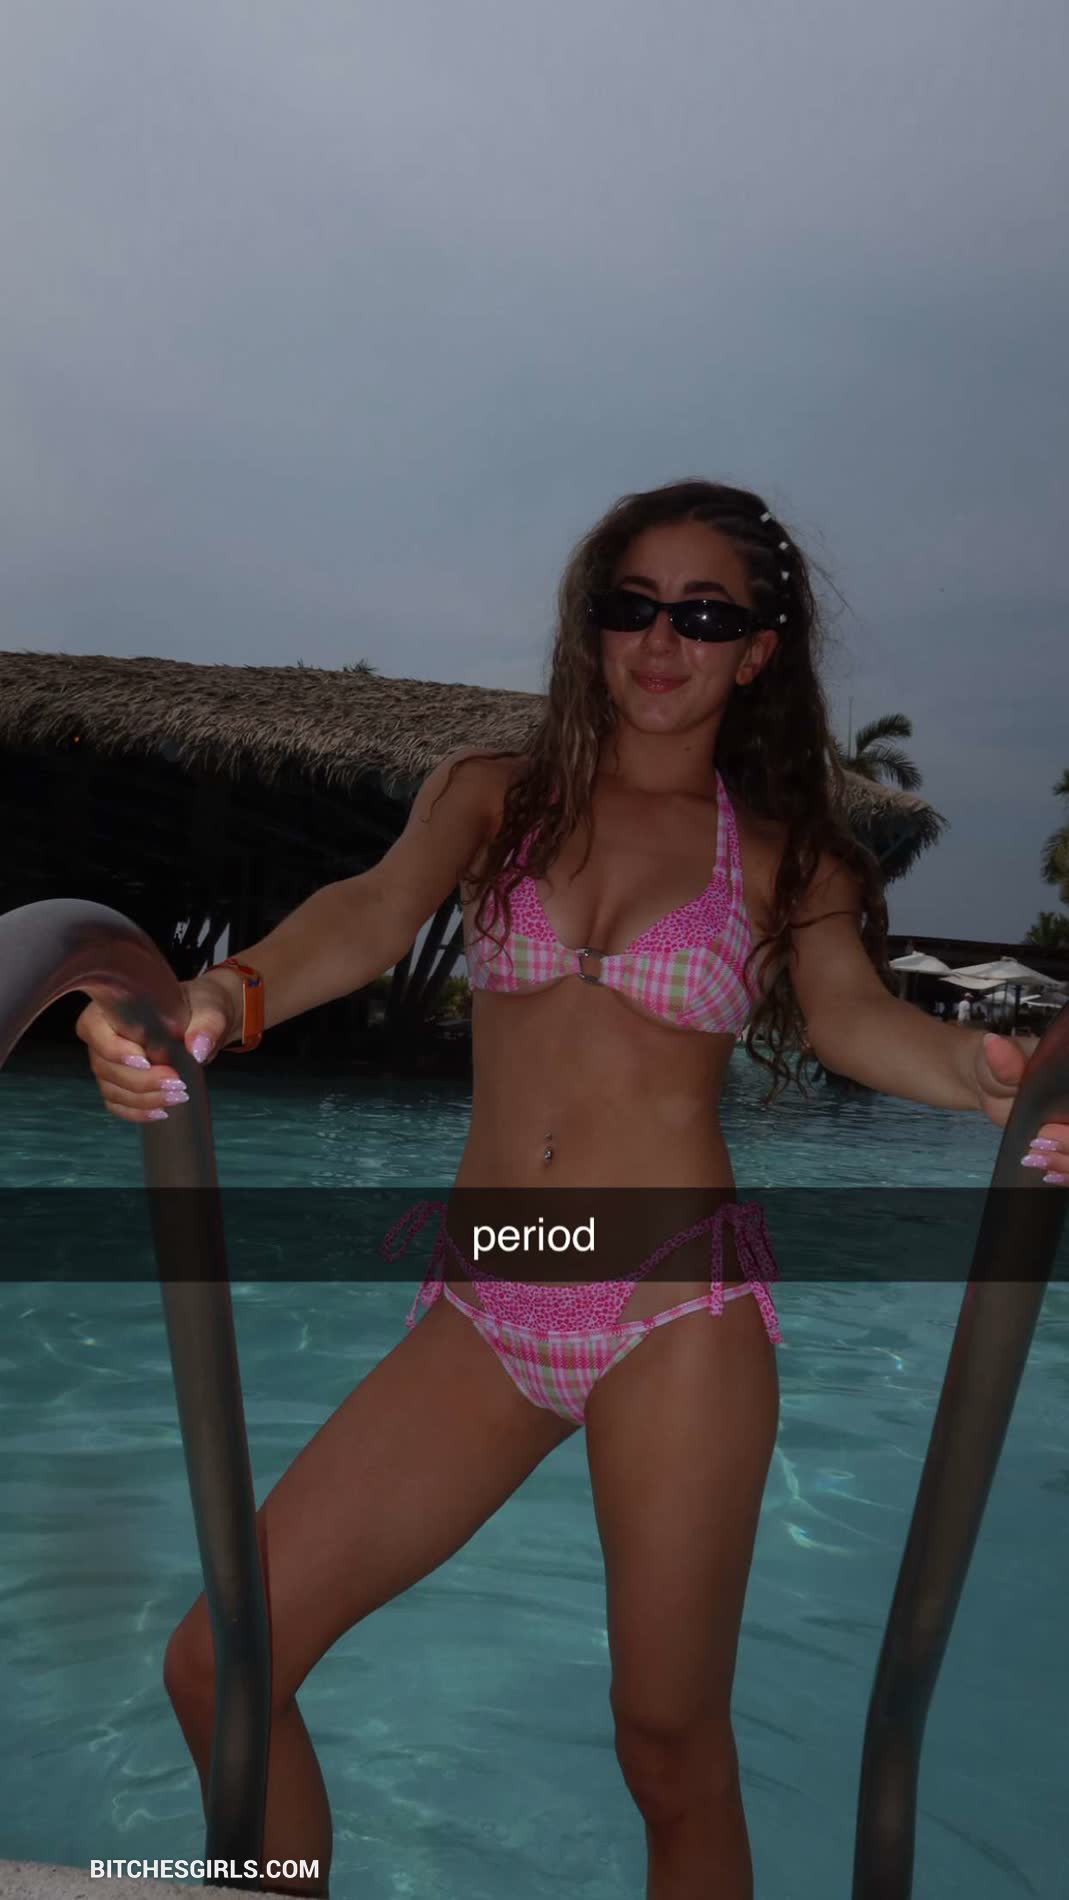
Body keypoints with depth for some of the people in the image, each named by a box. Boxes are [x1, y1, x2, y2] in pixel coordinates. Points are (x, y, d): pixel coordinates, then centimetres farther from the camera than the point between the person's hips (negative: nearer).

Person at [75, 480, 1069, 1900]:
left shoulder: (781, 854, 6)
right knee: (218, 1664, 2)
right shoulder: (492, 796, 8)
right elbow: (376, 912, -9)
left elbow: (847, 1010, -12)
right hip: (482, 1311, 2)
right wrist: (221, 1000, -31)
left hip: (679, 1305, -2)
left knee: (672, 1745, 7)